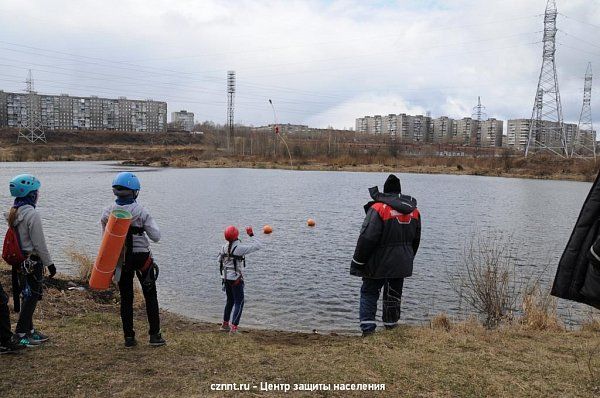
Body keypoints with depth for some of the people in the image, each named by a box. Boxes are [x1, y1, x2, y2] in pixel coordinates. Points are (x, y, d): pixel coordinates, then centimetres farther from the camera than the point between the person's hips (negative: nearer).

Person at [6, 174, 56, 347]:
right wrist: (49, 263, -10)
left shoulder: (13, 212, 7)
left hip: (20, 260, 9)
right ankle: (20, 334, 6)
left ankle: (29, 330, 28)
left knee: (28, 295, 18)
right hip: (32, 261, -9)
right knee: (31, 297, 1)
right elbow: (39, 244, -18)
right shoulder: (32, 214, -20)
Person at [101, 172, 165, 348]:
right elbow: (156, 237, -12)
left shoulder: (108, 213, -5)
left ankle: (129, 337, 15)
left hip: (120, 259, 2)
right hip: (142, 257, -2)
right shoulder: (141, 212, -14)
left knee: (126, 298, 13)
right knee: (150, 296, 12)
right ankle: (155, 335, 13)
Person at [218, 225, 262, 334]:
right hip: (236, 279, -7)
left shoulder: (224, 247, 1)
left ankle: (225, 324, 28)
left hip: (226, 278, 7)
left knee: (230, 301, 21)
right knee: (239, 303, 1)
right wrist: (252, 235, -7)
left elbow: (220, 260, 17)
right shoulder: (240, 247, -19)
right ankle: (234, 328, -5)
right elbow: (258, 245, -16)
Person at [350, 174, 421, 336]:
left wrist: (358, 262, -11)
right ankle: (391, 326, 23)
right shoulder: (413, 210, 6)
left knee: (369, 292, 8)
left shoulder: (378, 208, -15)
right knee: (394, 295, 15)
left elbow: (367, 239, -19)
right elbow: (416, 240, 15)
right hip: (401, 264, 5)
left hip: (379, 264, -5)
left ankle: (368, 328, 1)